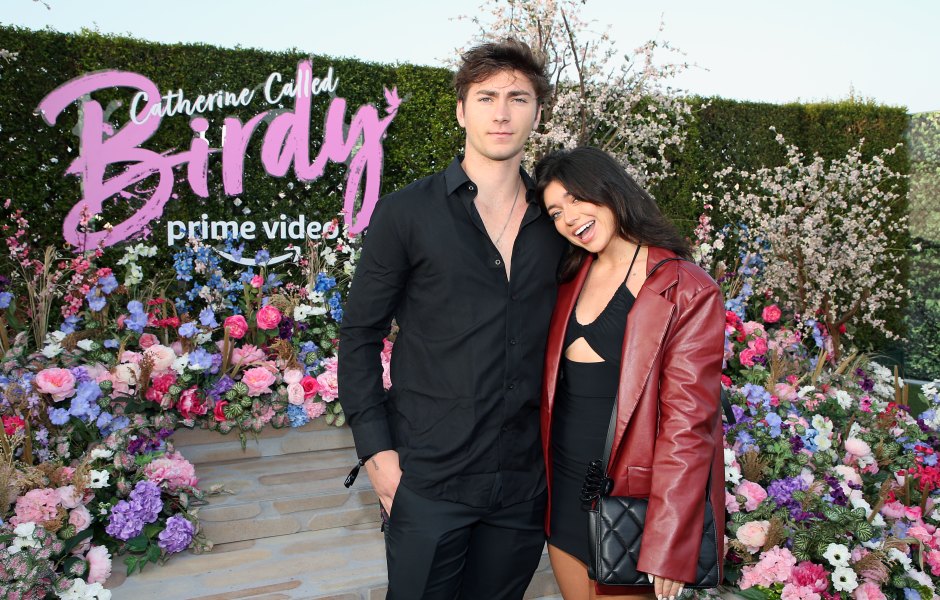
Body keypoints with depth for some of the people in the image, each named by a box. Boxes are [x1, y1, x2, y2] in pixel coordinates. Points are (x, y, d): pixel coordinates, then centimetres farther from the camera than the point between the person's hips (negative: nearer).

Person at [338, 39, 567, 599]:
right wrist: (375, 448, -8)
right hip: (429, 479, -3)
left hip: (526, 481, 4)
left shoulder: (556, 221, 6)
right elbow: (359, 336, -2)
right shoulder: (407, 212, -4)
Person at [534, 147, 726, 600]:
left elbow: (687, 425, -17)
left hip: (628, 497, -5)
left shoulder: (688, 291, -13)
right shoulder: (571, 279, 5)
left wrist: (665, 548, -18)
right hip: (564, 494, 6)